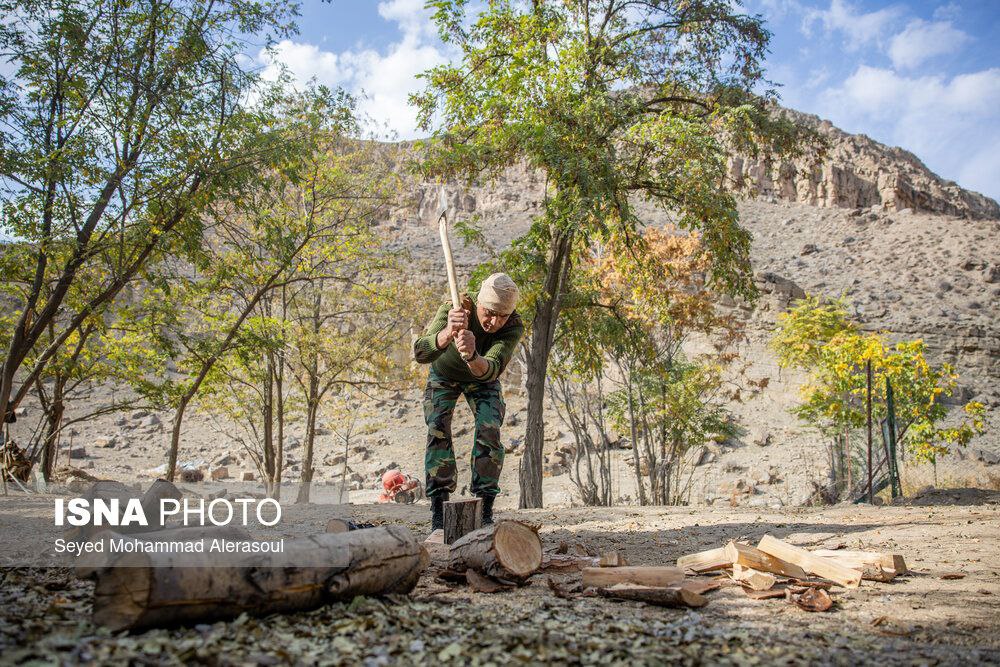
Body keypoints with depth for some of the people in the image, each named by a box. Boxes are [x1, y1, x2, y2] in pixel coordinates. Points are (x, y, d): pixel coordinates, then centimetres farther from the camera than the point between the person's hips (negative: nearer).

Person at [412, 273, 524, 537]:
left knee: (489, 434, -13)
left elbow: (493, 369, -50)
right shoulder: (452, 311, -38)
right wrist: (447, 334, -73)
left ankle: (485, 515, -4)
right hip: (443, 375, -1)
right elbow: (421, 353, -52)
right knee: (438, 433, -15)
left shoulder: (514, 326, -35)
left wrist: (472, 357, -73)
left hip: (483, 379, 1)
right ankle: (438, 520, -14)